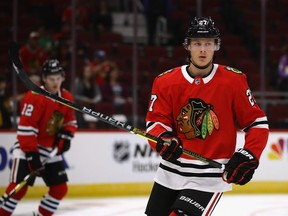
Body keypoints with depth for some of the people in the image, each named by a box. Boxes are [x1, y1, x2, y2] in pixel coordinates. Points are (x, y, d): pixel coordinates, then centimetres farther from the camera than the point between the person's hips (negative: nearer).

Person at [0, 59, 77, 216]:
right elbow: (26, 127, -24)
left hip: (50, 150, 7)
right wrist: (31, 154, -26)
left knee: (60, 188, 4)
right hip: (28, 148, -7)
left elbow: (70, 122, 14)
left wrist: (66, 136, -7)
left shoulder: (67, 98, 2)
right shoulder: (35, 97, -21)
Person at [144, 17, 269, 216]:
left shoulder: (234, 81, -7)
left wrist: (249, 157, -12)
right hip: (171, 171, 4)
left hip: (211, 176, -4)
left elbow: (257, 122, -1)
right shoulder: (166, 81, -2)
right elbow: (156, 121, -3)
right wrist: (162, 140, -25)